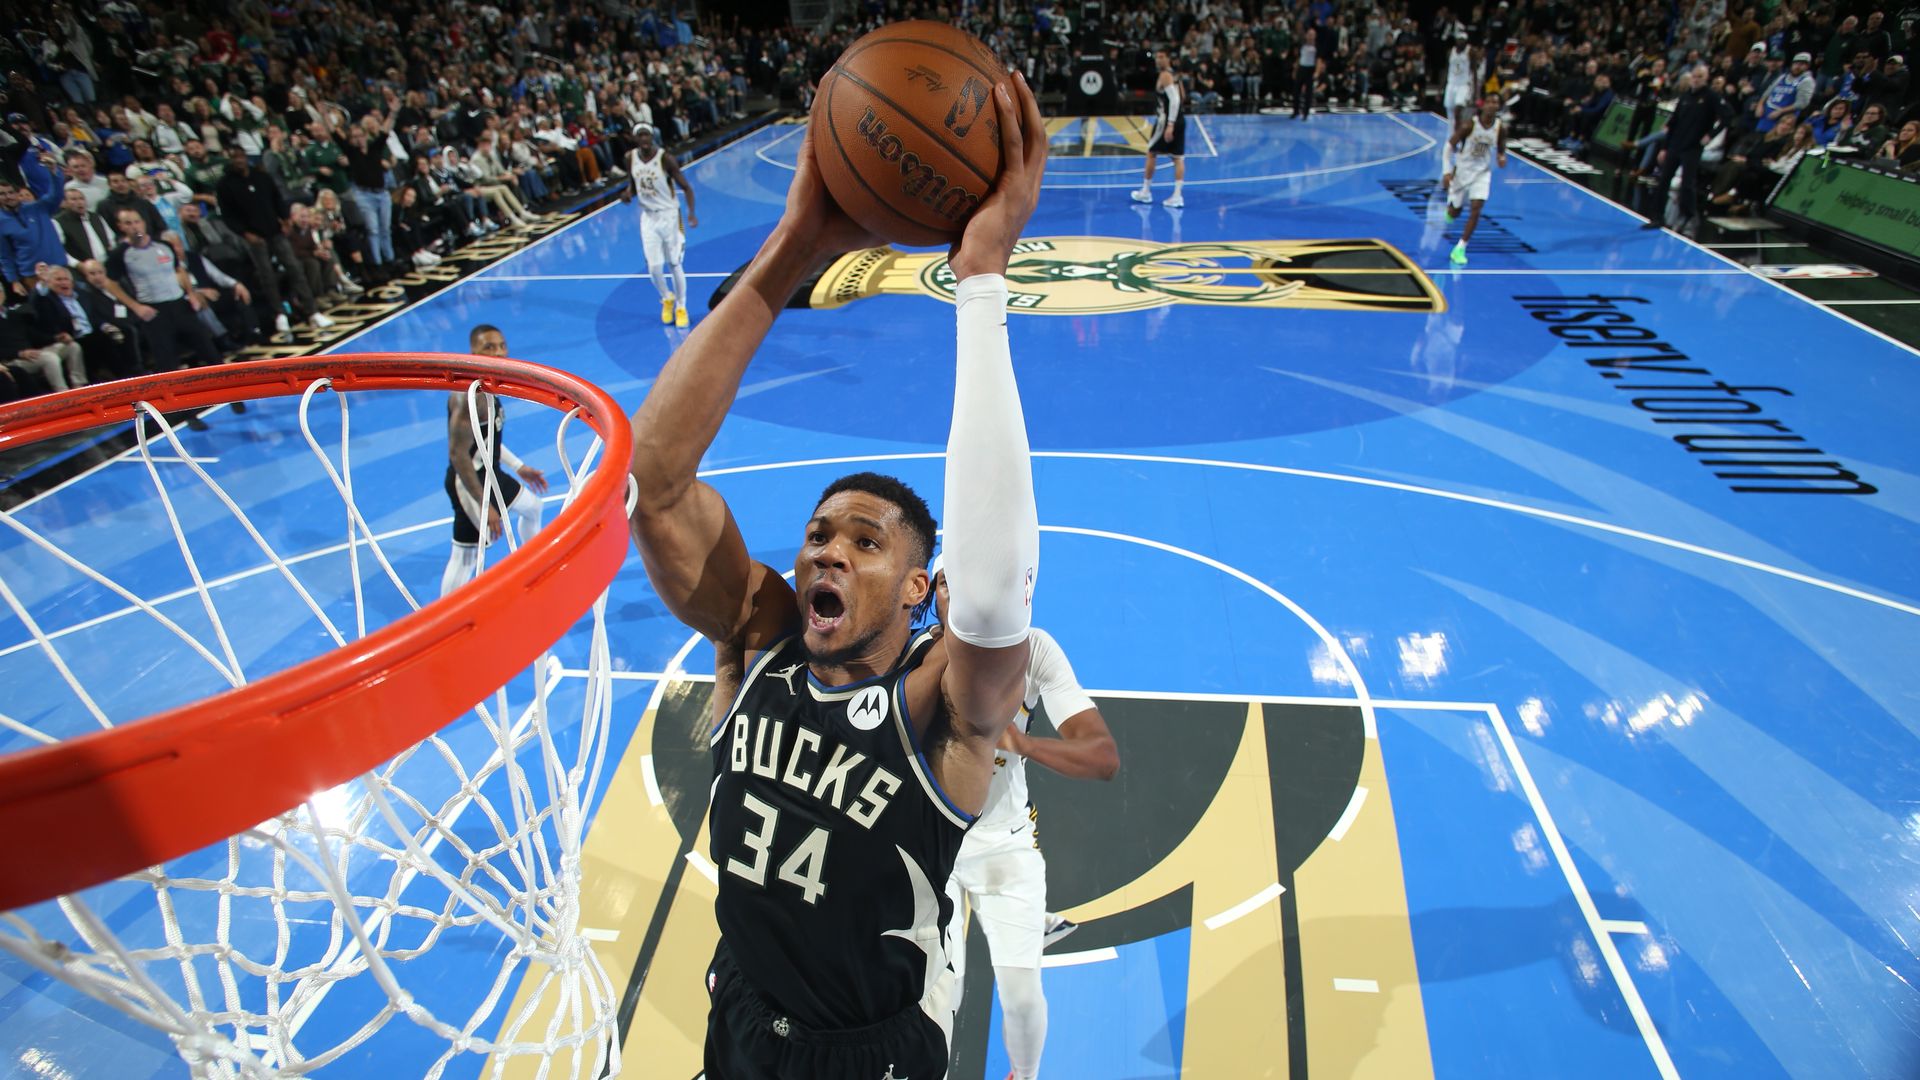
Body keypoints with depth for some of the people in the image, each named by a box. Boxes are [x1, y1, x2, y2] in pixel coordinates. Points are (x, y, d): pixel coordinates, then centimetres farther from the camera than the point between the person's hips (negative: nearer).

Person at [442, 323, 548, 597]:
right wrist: (484, 505, -29)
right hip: (470, 483, -11)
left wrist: (518, 467, 20)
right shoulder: (470, 395, -27)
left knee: (531, 506, 32)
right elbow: (458, 455, -29)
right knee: (465, 558, -7)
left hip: (490, 475, 11)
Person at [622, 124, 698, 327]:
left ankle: (681, 307, 19)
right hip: (648, 217, 3)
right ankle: (667, 299, 27)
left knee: (675, 265, 2)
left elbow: (686, 187, -13)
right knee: (654, 267, -2)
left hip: (669, 215, -3)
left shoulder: (665, 158, -16)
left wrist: (691, 212, -27)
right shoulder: (631, 159, -2)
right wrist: (629, 195, -10)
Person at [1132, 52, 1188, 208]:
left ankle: (1145, 192, 13)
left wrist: (1170, 125, -27)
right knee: (1178, 157, 2)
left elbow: (1175, 100, -22)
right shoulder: (1174, 74, 16)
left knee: (1151, 153, 6)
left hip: (1167, 120, -8)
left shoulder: (1164, 75, -12)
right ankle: (1177, 196, -4)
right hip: (1179, 119, 8)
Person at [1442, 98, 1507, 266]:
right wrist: (1447, 171, -19)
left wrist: (1501, 158, -17)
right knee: (1454, 213, 8)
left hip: (1482, 172, 2)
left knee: (1476, 209, -15)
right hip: (1462, 170, -2)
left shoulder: (1501, 129, -8)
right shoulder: (1469, 125, -18)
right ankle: (1449, 208, 49)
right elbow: (1449, 146, -11)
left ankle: (1460, 249, -6)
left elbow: (1501, 150, 7)